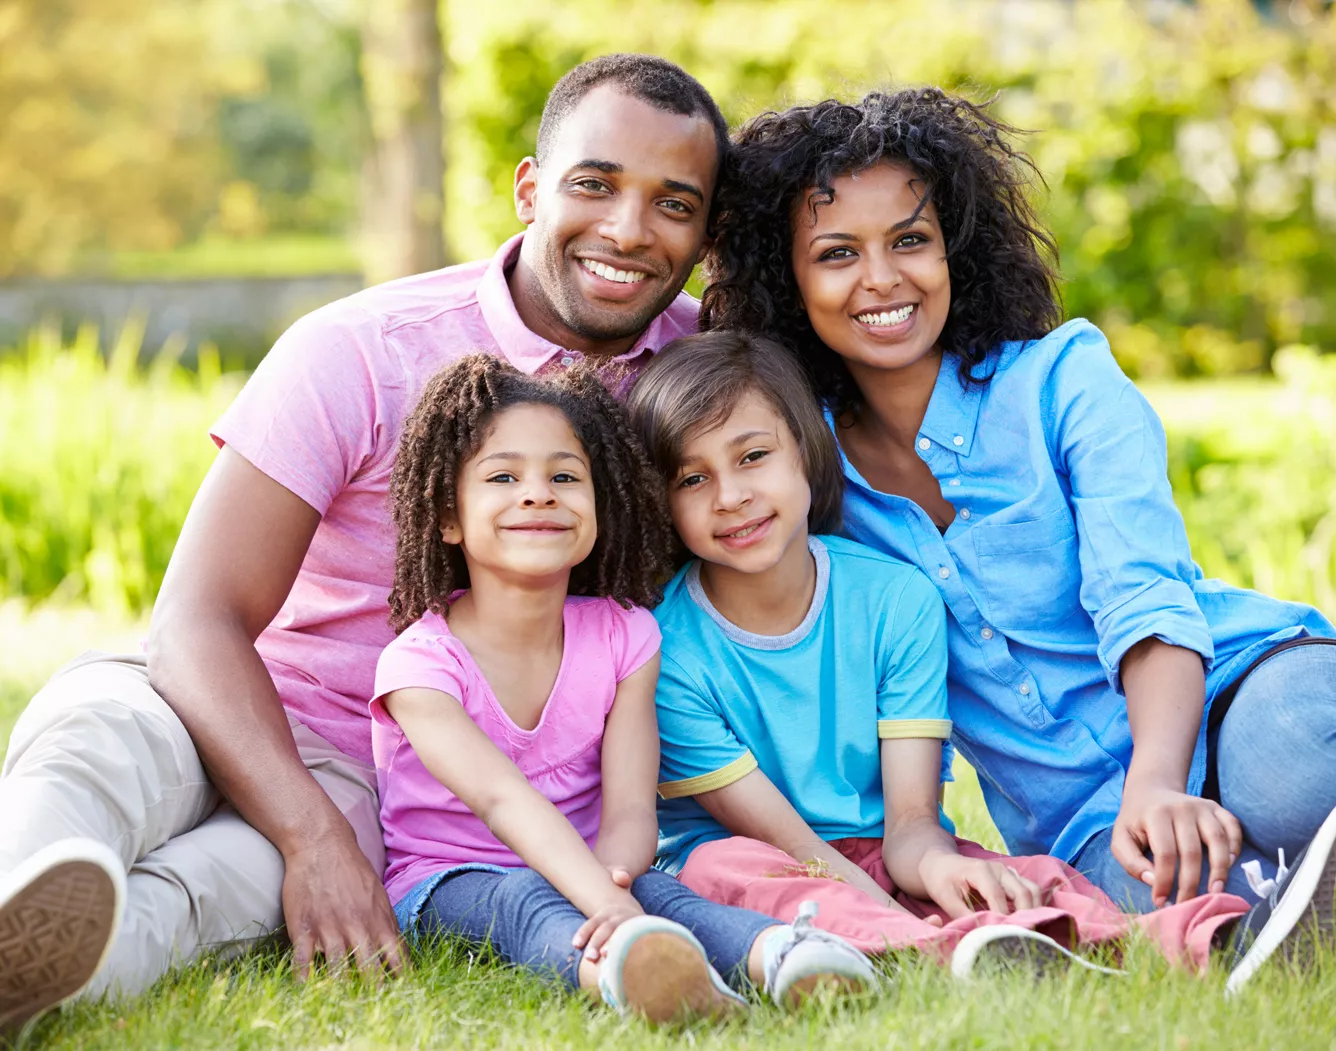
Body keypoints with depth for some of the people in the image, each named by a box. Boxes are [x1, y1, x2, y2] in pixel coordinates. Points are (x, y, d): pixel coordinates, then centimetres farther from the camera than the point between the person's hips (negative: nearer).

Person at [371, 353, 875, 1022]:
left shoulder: (621, 637, 0)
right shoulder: (419, 663, -13)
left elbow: (630, 810, -11)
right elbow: (503, 799, -29)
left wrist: (611, 879, -37)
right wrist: (606, 905, -47)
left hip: (582, 872, 4)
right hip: (440, 887, -3)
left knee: (654, 889, -30)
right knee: (525, 901, -37)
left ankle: (785, 954, -60)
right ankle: (626, 967, -70)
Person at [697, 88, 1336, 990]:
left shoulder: (1062, 378, -3)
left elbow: (1143, 593, -17)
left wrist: (1158, 785, -34)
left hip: (1233, 685, -1)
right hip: (1082, 819, 2)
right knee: (1158, 890, -36)